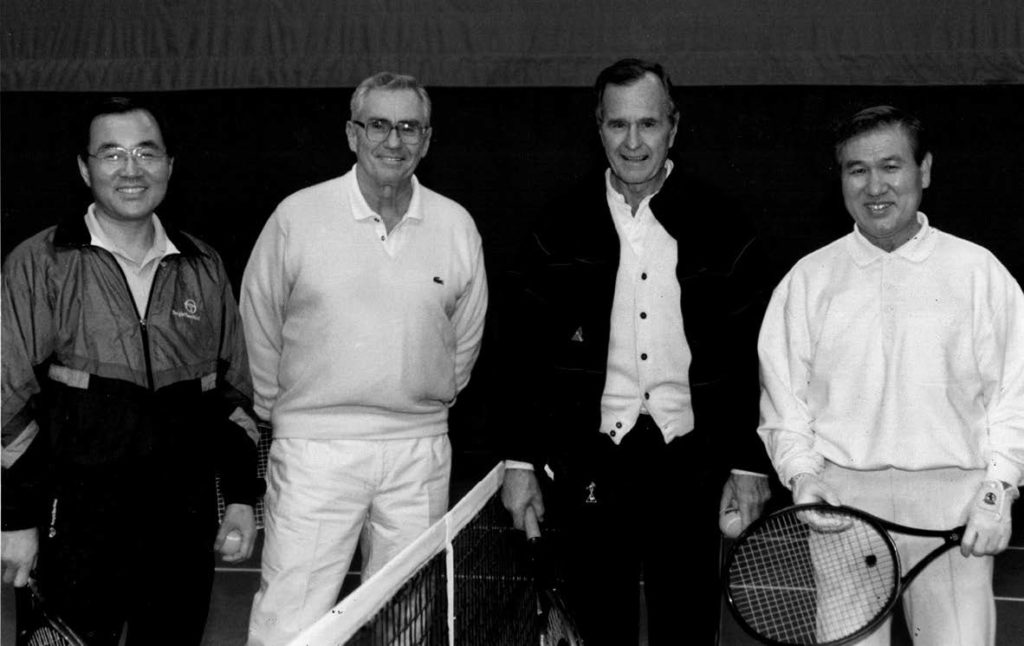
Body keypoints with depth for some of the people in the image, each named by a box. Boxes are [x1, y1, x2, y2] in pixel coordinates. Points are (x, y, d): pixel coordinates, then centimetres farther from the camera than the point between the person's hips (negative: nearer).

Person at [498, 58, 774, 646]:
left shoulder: (720, 226, 2)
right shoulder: (565, 227, 3)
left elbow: (750, 357, 3)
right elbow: (527, 354, 4)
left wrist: (750, 465, 0)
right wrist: (522, 460, 0)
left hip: (690, 464, 0)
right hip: (592, 465, 0)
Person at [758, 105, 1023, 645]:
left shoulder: (977, 271, 6)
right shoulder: (808, 278, 9)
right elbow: (783, 397, 11)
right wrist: (802, 472, -3)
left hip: (952, 498, -1)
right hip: (842, 497, 1)